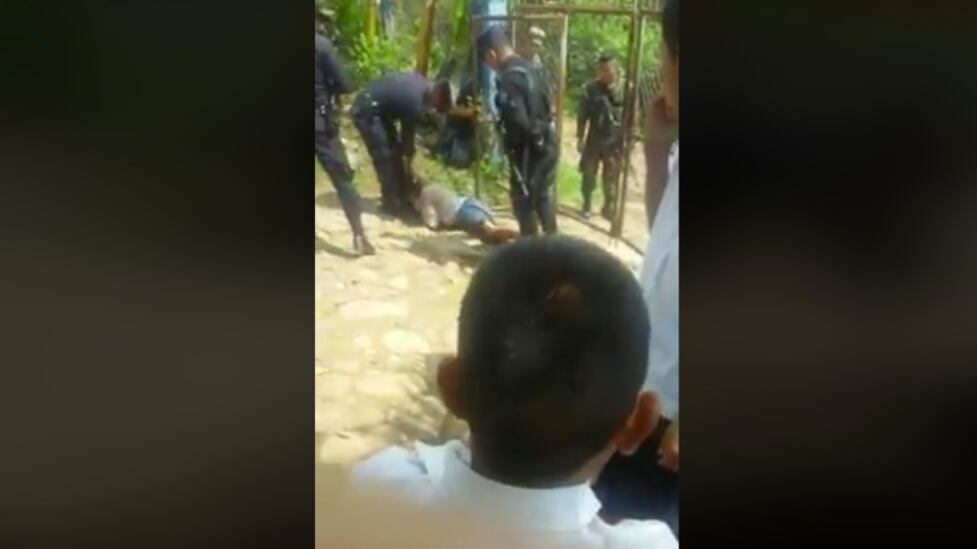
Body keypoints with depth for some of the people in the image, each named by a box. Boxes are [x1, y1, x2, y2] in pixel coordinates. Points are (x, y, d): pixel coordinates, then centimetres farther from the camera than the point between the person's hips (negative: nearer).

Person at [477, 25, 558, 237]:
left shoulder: (510, 77, -21)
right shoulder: (528, 69, 8)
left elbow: (518, 121, -28)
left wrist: (510, 146, -10)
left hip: (529, 148, -9)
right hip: (546, 142, 9)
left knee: (523, 200, 4)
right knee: (541, 195, 24)